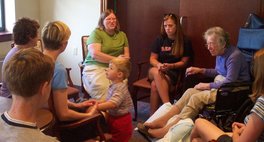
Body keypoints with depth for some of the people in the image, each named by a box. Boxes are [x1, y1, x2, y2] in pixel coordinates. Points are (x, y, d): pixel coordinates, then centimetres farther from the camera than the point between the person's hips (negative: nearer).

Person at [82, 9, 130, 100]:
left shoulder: (122, 35, 16)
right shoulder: (96, 33, 1)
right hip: (96, 67, -3)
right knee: (103, 89, -34)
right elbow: (94, 54, -11)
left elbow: (126, 55, 17)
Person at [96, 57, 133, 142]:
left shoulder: (120, 88, -26)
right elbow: (108, 100, 14)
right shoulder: (113, 86, 3)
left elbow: (112, 104, -37)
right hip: (113, 118, 9)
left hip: (120, 121, -9)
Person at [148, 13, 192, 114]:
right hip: (157, 70, 3)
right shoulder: (160, 40, 8)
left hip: (173, 72, -3)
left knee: (155, 85, -34)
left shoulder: (185, 42, 1)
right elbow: (152, 59, 8)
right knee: (155, 72, -38)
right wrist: (159, 65, -16)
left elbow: (184, 62, 1)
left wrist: (170, 66, -17)